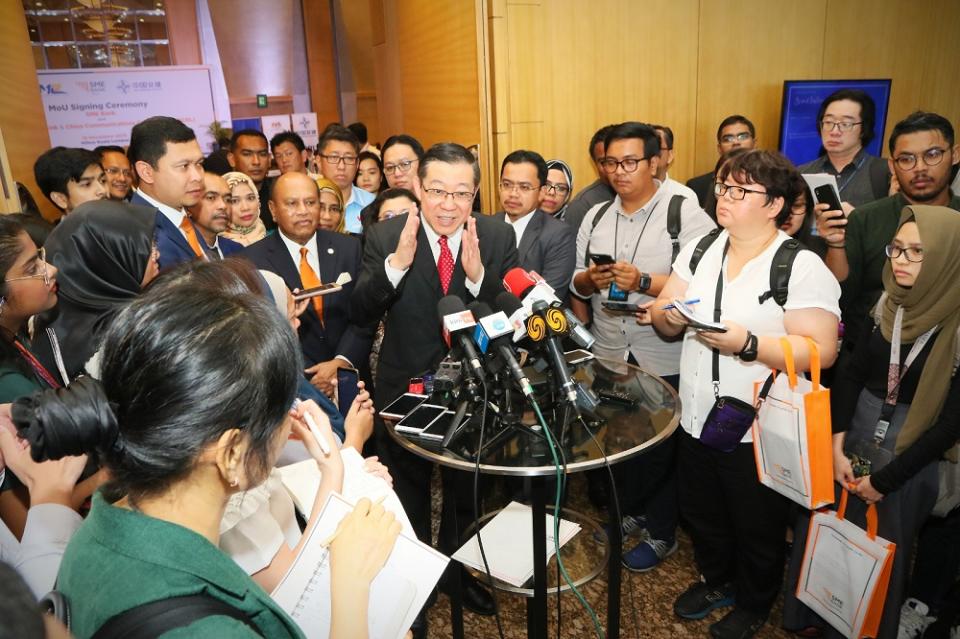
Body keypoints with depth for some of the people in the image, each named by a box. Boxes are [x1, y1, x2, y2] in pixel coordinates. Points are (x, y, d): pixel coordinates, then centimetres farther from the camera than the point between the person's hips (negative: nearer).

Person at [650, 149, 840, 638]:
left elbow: (821, 351, -20)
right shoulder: (699, 250, 4)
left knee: (756, 530, 17)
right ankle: (715, 580, 52)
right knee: (701, 515, 24)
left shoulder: (802, 267, -14)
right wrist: (671, 314, -17)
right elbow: (663, 319, 5)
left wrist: (748, 344, -30)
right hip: (696, 420, 5)